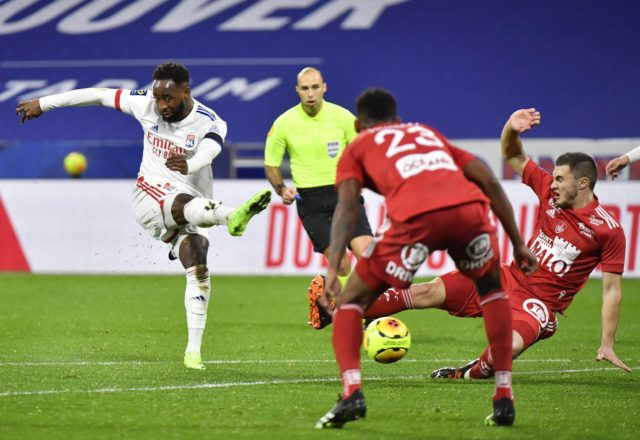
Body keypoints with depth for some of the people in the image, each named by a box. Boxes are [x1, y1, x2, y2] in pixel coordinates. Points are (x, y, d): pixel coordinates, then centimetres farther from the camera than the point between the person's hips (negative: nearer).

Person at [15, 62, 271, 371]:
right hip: (150, 195, -1)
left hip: (193, 206, 1)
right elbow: (99, 96, 11)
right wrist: (43, 103, 17)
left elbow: (208, 151, -34)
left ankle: (193, 350, -7)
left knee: (198, 272, -13)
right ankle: (231, 216, -70)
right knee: (186, 204, -35)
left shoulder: (210, 124, -11)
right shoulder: (146, 105, 1)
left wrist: (189, 165, -59)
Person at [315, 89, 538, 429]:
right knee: (492, 289, 31)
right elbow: (490, 182, 30)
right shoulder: (428, 133, 39)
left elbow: (347, 205, 9)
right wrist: (518, 244, 32)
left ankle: (351, 392, -8)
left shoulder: (357, 147, 28)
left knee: (350, 301, 14)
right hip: (469, 207, 3)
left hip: (416, 217, -3)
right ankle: (504, 398, 22)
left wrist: (333, 269, -2)